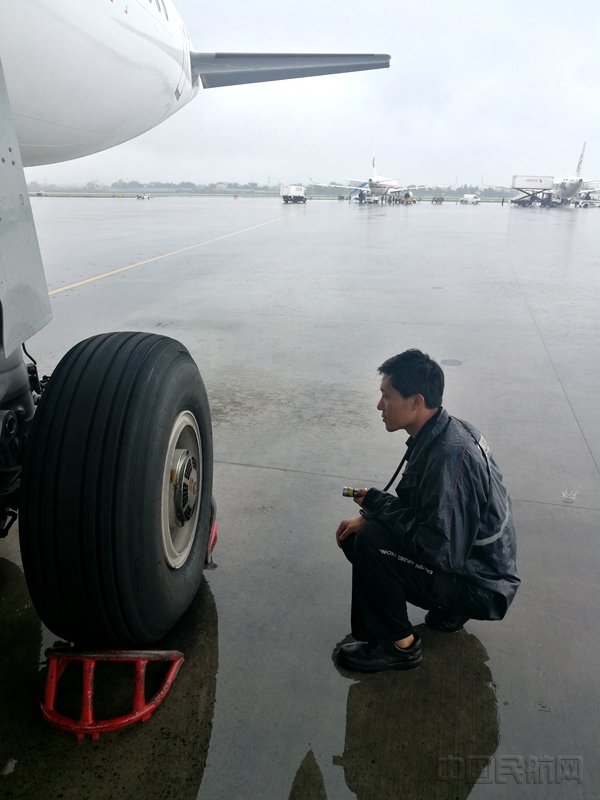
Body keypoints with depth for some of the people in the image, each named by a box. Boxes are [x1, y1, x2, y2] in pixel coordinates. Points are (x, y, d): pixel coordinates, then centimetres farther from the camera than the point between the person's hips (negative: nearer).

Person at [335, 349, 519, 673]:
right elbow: (417, 506, 10)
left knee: (371, 545, -25)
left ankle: (398, 646, -2)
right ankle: (448, 609, 15)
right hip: (464, 554, 9)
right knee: (353, 536, 6)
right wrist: (367, 518, -2)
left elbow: (440, 549, -32)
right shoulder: (441, 433, -3)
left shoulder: (449, 457, -32)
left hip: (479, 586, -9)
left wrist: (378, 503, -21)